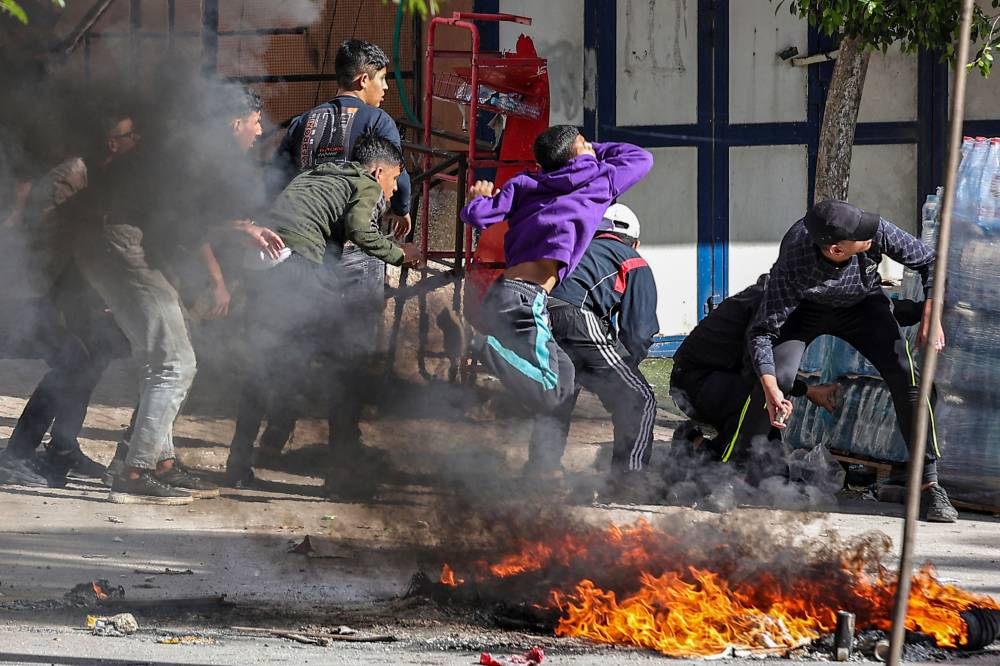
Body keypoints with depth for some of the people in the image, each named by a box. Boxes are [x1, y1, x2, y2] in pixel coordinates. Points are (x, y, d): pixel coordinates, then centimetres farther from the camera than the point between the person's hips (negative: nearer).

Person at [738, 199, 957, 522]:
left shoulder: (876, 232, -35)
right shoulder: (792, 267, -40)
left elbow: (929, 261, -17)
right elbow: (761, 331, -32)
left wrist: (930, 317, -28)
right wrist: (770, 390, -45)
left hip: (862, 304, 2)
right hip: (804, 309, -2)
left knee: (906, 375, -15)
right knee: (778, 377, -25)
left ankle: (929, 486, -8)